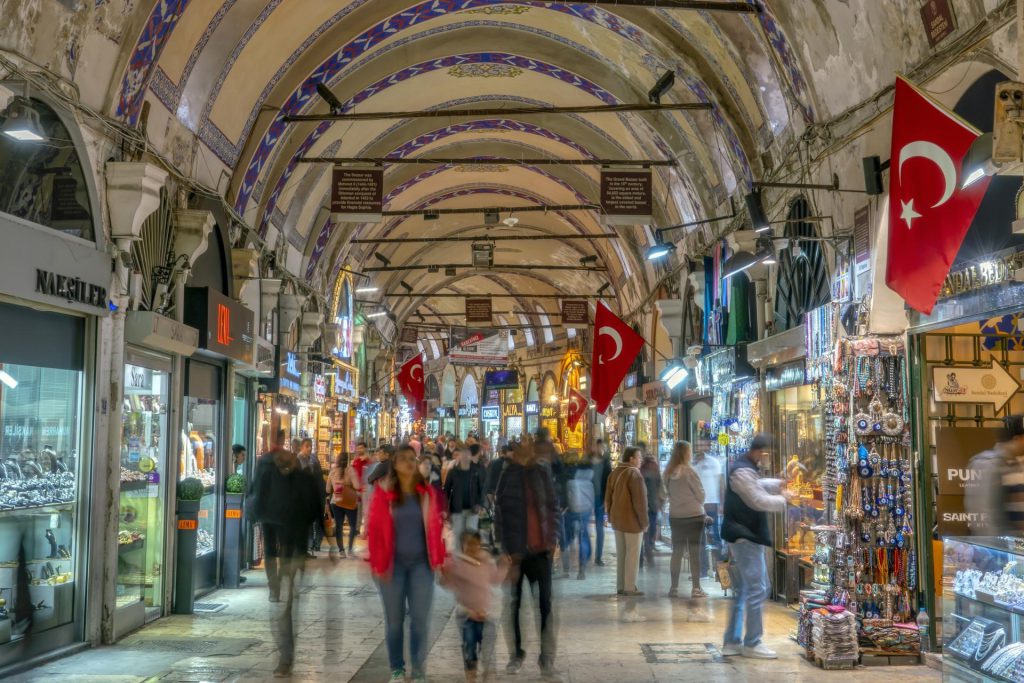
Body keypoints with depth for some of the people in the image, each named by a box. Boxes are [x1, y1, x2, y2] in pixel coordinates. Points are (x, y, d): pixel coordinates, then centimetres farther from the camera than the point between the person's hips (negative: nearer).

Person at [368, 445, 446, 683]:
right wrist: (378, 563, -9)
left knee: (420, 617, 0)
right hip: (393, 563, -1)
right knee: (394, 618, 7)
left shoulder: (428, 492, 4)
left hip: (421, 563, 1)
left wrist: (439, 559, 0)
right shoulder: (383, 492, -3)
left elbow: (436, 526, 5)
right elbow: (374, 528, -4)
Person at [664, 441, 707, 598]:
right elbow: (700, 494, -8)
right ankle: (696, 588, 2)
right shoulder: (689, 471, -14)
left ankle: (674, 587, 11)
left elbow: (668, 493, 9)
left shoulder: (668, 473, 2)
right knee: (694, 551, 1)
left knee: (677, 551, 10)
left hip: (675, 516, 5)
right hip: (694, 515, -5)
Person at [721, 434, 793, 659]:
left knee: (742, 591, 14)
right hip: (746, 538, -11)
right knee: (757, 590, -6)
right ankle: (752, 644, 1)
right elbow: (759, 501, -22)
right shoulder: (743, 471, -20)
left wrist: (779, 483, 14)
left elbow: (757, 486, 28)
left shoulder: (745, 468, 14)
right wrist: (783, 499, -8)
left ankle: (732, 642, 18)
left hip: (742, 537, 11)